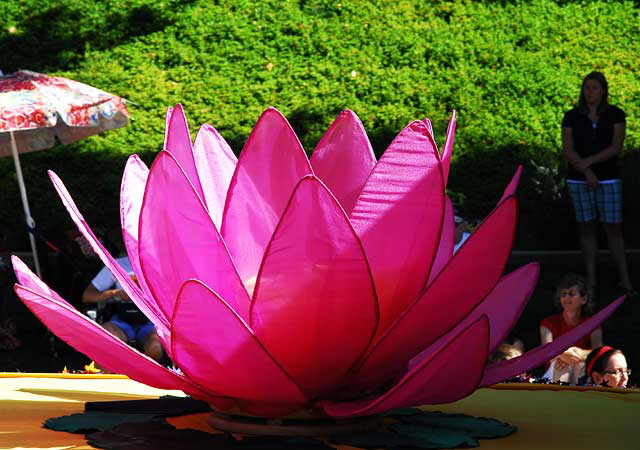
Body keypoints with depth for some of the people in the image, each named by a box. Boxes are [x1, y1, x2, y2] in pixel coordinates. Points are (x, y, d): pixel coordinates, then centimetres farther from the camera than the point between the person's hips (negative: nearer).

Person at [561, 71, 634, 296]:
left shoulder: (615, 115, 0)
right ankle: (591, 280, 11)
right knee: (586, 227, 4)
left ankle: (625, 280, 3)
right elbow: (567, 151, -5)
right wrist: (587, 171, -17)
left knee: (614, 228, -3)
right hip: (579, 180, 1)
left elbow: (616, 148, -8)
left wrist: (589, 160, -19)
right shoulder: (572, 117, 2)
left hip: (609, 179, -1)